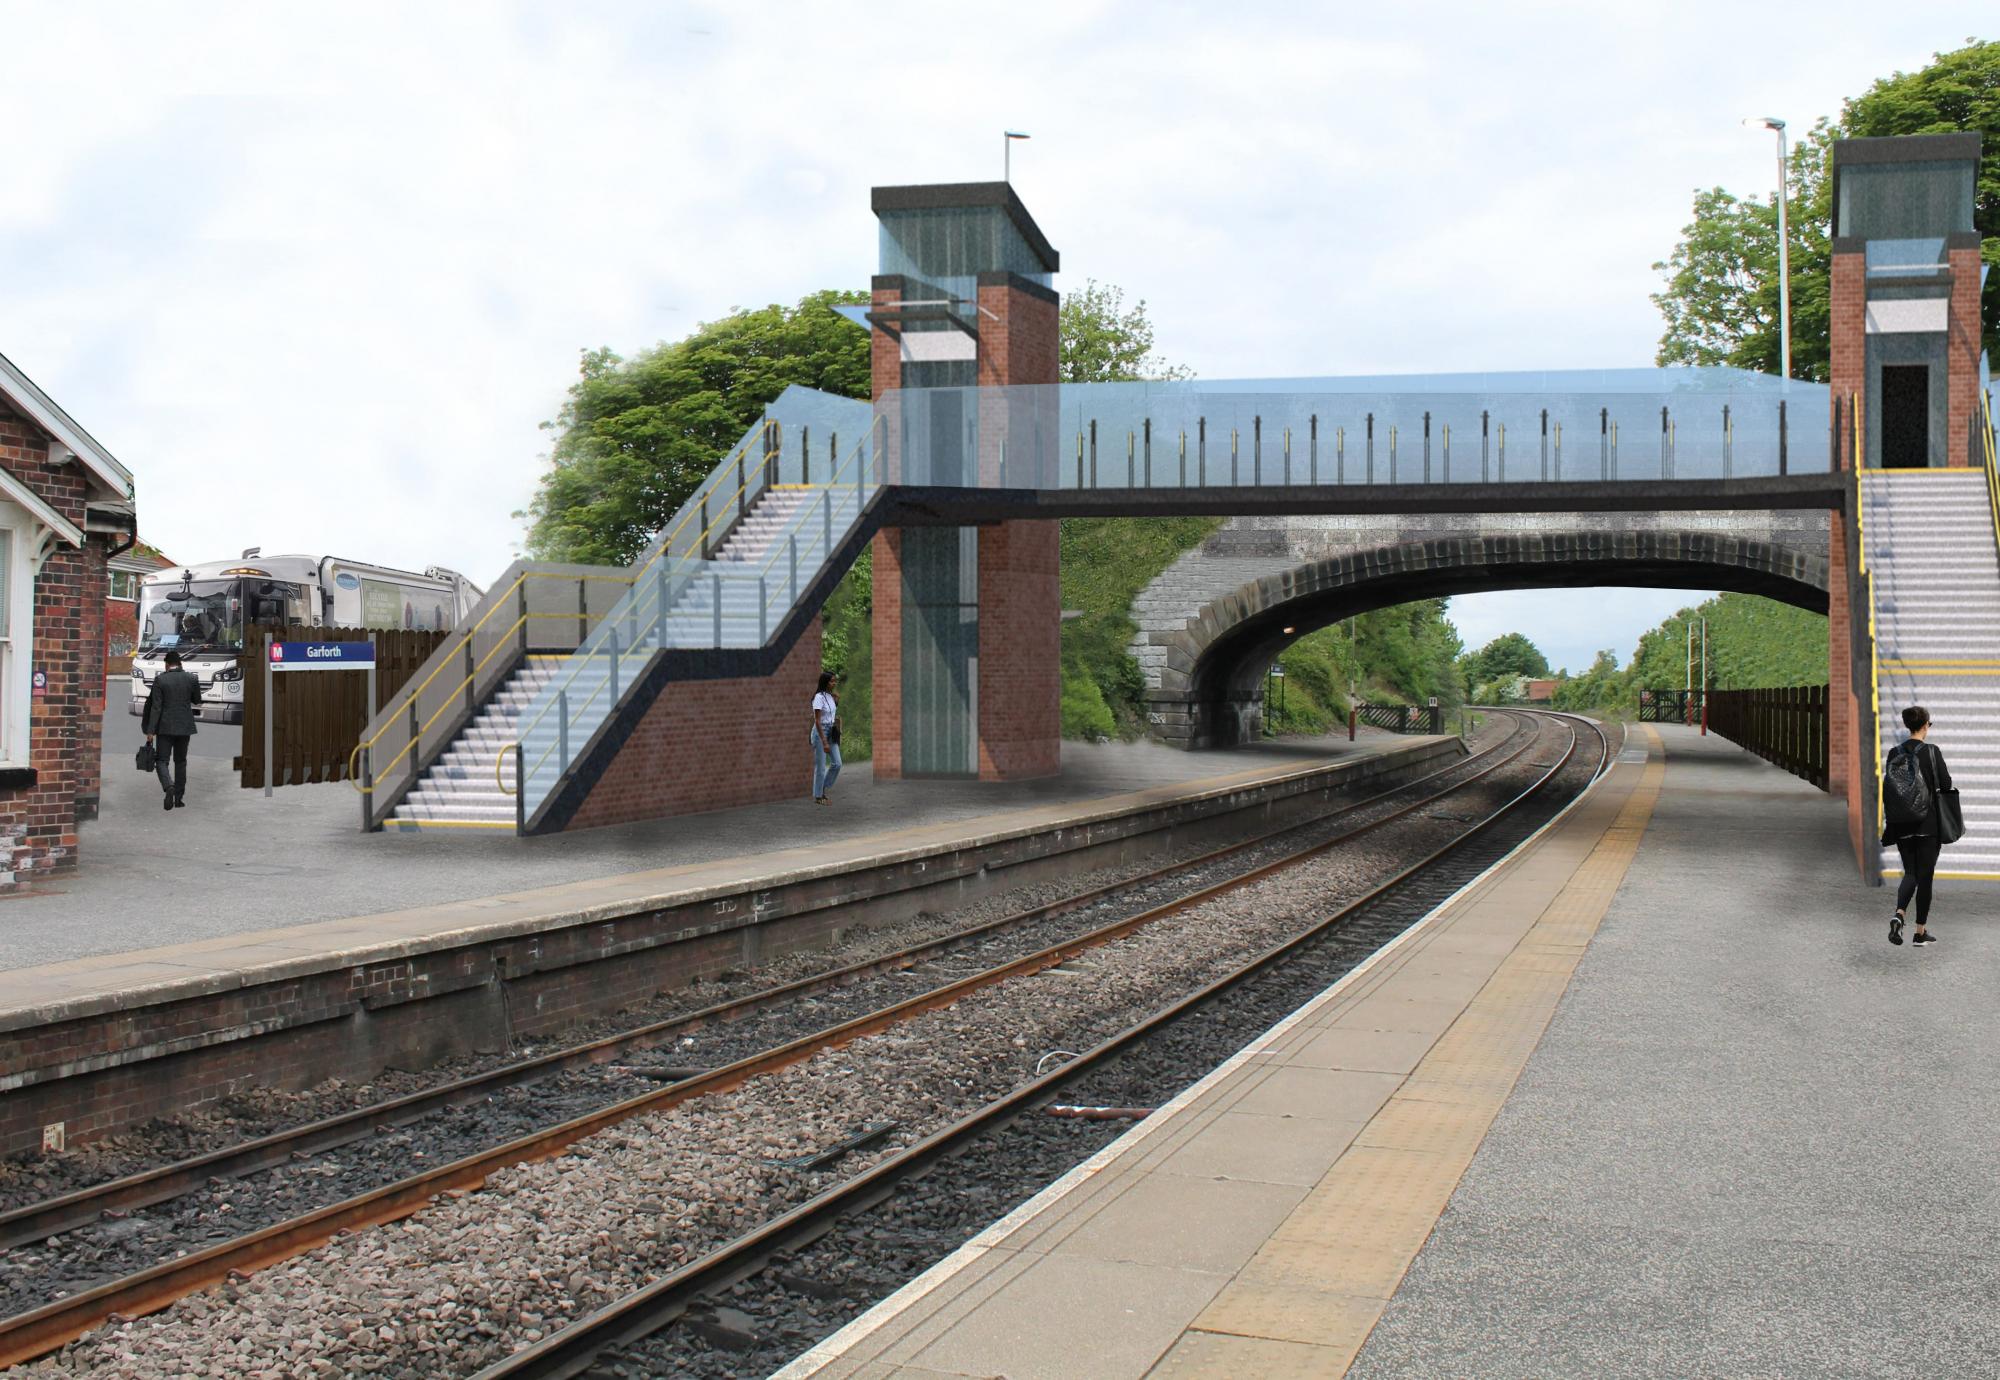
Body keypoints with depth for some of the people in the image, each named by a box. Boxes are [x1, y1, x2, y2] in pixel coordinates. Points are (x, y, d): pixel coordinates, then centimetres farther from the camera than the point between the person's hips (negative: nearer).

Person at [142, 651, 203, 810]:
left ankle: (169, 787, -26)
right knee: (180, 761, 13)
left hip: (165, 727, -3)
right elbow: (197, 701, 12)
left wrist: (150, 731, -8)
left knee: (162, 761, 1)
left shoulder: (160, 680, -8)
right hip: (184, 727, 3)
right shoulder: (191, 679, -1)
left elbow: (156, 707, -10)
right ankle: (179, 797, 13)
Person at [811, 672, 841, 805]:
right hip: (820, 732, -7)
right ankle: (818, 797, 12)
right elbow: (817, 721, -20)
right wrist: (824, 742, -22)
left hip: (831, 732, 7)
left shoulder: (831, 696, 7)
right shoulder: (819, 697, -17)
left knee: (837, 763, 4)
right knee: (821, 767, 0)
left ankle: (825, 789, 20)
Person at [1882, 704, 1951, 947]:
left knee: (1910, 873, 13)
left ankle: (1899, 915, -13)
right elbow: (1946, 785, -10)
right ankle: (1920, 932, 10)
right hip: (1928, 822, -3)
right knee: (1925, 875, 6)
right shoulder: (1932, 751, -11)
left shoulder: (1895, 753, 0)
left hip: (1902, 823, 3)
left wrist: (1889, 823, 12)